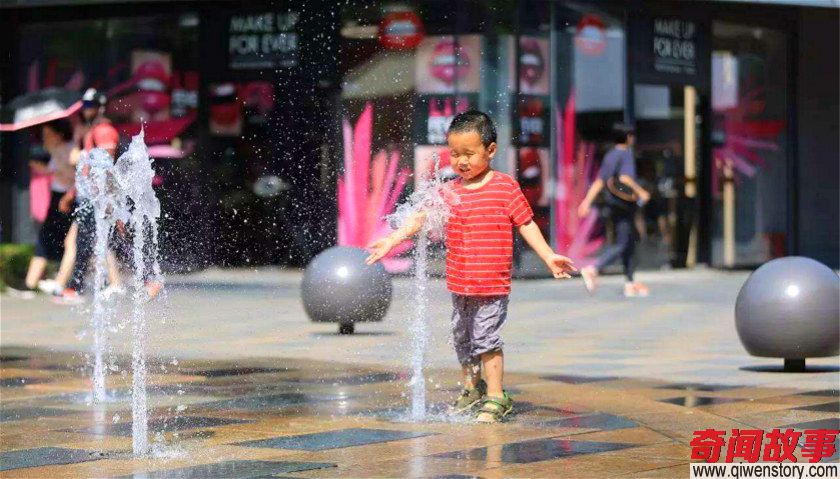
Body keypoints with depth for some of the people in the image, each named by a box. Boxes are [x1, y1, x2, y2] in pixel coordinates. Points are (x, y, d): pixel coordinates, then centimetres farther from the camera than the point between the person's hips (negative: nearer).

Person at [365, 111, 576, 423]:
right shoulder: (450, 191, 6)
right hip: (460, 284, 6)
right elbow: (421, 217, 10)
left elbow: (527, 225, -4)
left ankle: (496, 397, 0)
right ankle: (472, 388, 36)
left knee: (486, 338, -9)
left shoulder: (506, 187, -7)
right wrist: (392, 240, 4)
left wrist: (549, 257, -10)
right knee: (462, 338, 17)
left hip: (492, 284, -6)